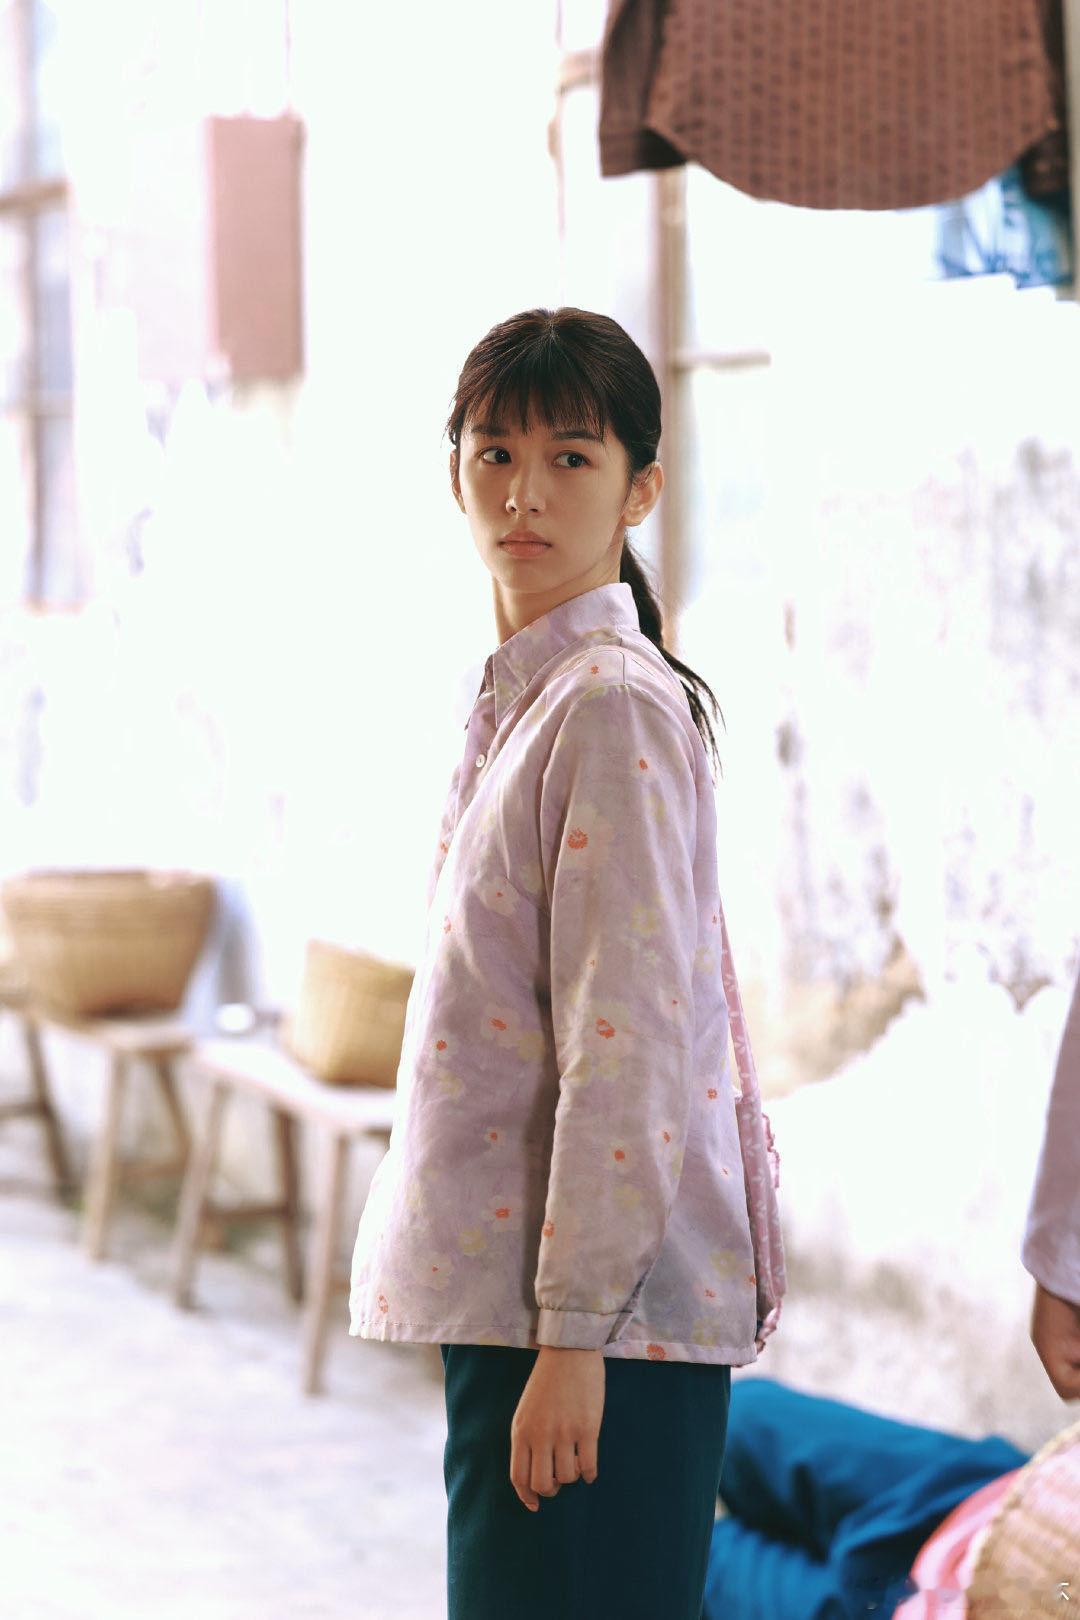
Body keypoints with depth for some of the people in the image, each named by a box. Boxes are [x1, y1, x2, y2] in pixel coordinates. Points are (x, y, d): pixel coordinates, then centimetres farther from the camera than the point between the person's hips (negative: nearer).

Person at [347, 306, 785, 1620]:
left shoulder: (616, 706, -14)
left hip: (605, 1307, -9)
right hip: (510, 1279, 9)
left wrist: (571, 1333, -21)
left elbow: (626, 1042, -19)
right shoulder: (522, 695, 15)